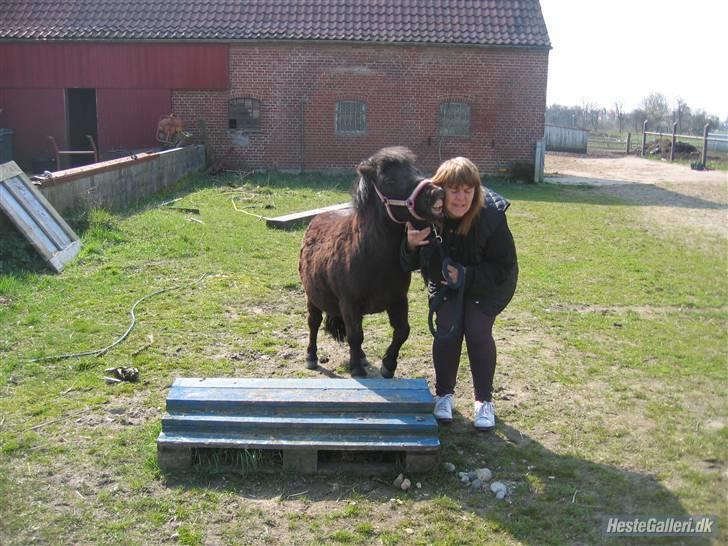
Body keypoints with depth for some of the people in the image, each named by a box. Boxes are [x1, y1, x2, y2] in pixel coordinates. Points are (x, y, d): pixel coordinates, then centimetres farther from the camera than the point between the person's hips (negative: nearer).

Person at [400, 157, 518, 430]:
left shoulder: (491, 217, -32)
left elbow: (504, 268, -21)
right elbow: (409, 265, -13)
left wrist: (466, 276, -33)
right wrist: (411, 245, -35)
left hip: (488, 284, -1)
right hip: (445, 280, 2)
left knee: (478, 331, -14)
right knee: (447, 329, -14)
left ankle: (484, 401, 6)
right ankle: (444, 395, 8)